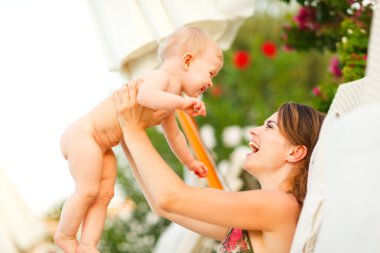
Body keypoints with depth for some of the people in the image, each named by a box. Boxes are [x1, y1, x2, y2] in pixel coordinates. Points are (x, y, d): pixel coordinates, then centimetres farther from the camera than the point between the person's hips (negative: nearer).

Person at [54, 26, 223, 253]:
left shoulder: (171, 99, 12)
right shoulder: (161, 77, -20)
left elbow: (174, 134, 30)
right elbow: (145, 96, -45)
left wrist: (190, 162, 39)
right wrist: (181, 102, -49)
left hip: (103, 146, 10)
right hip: (83, 134, -10)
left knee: (105, 193, 6)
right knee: (88, 190, -9)